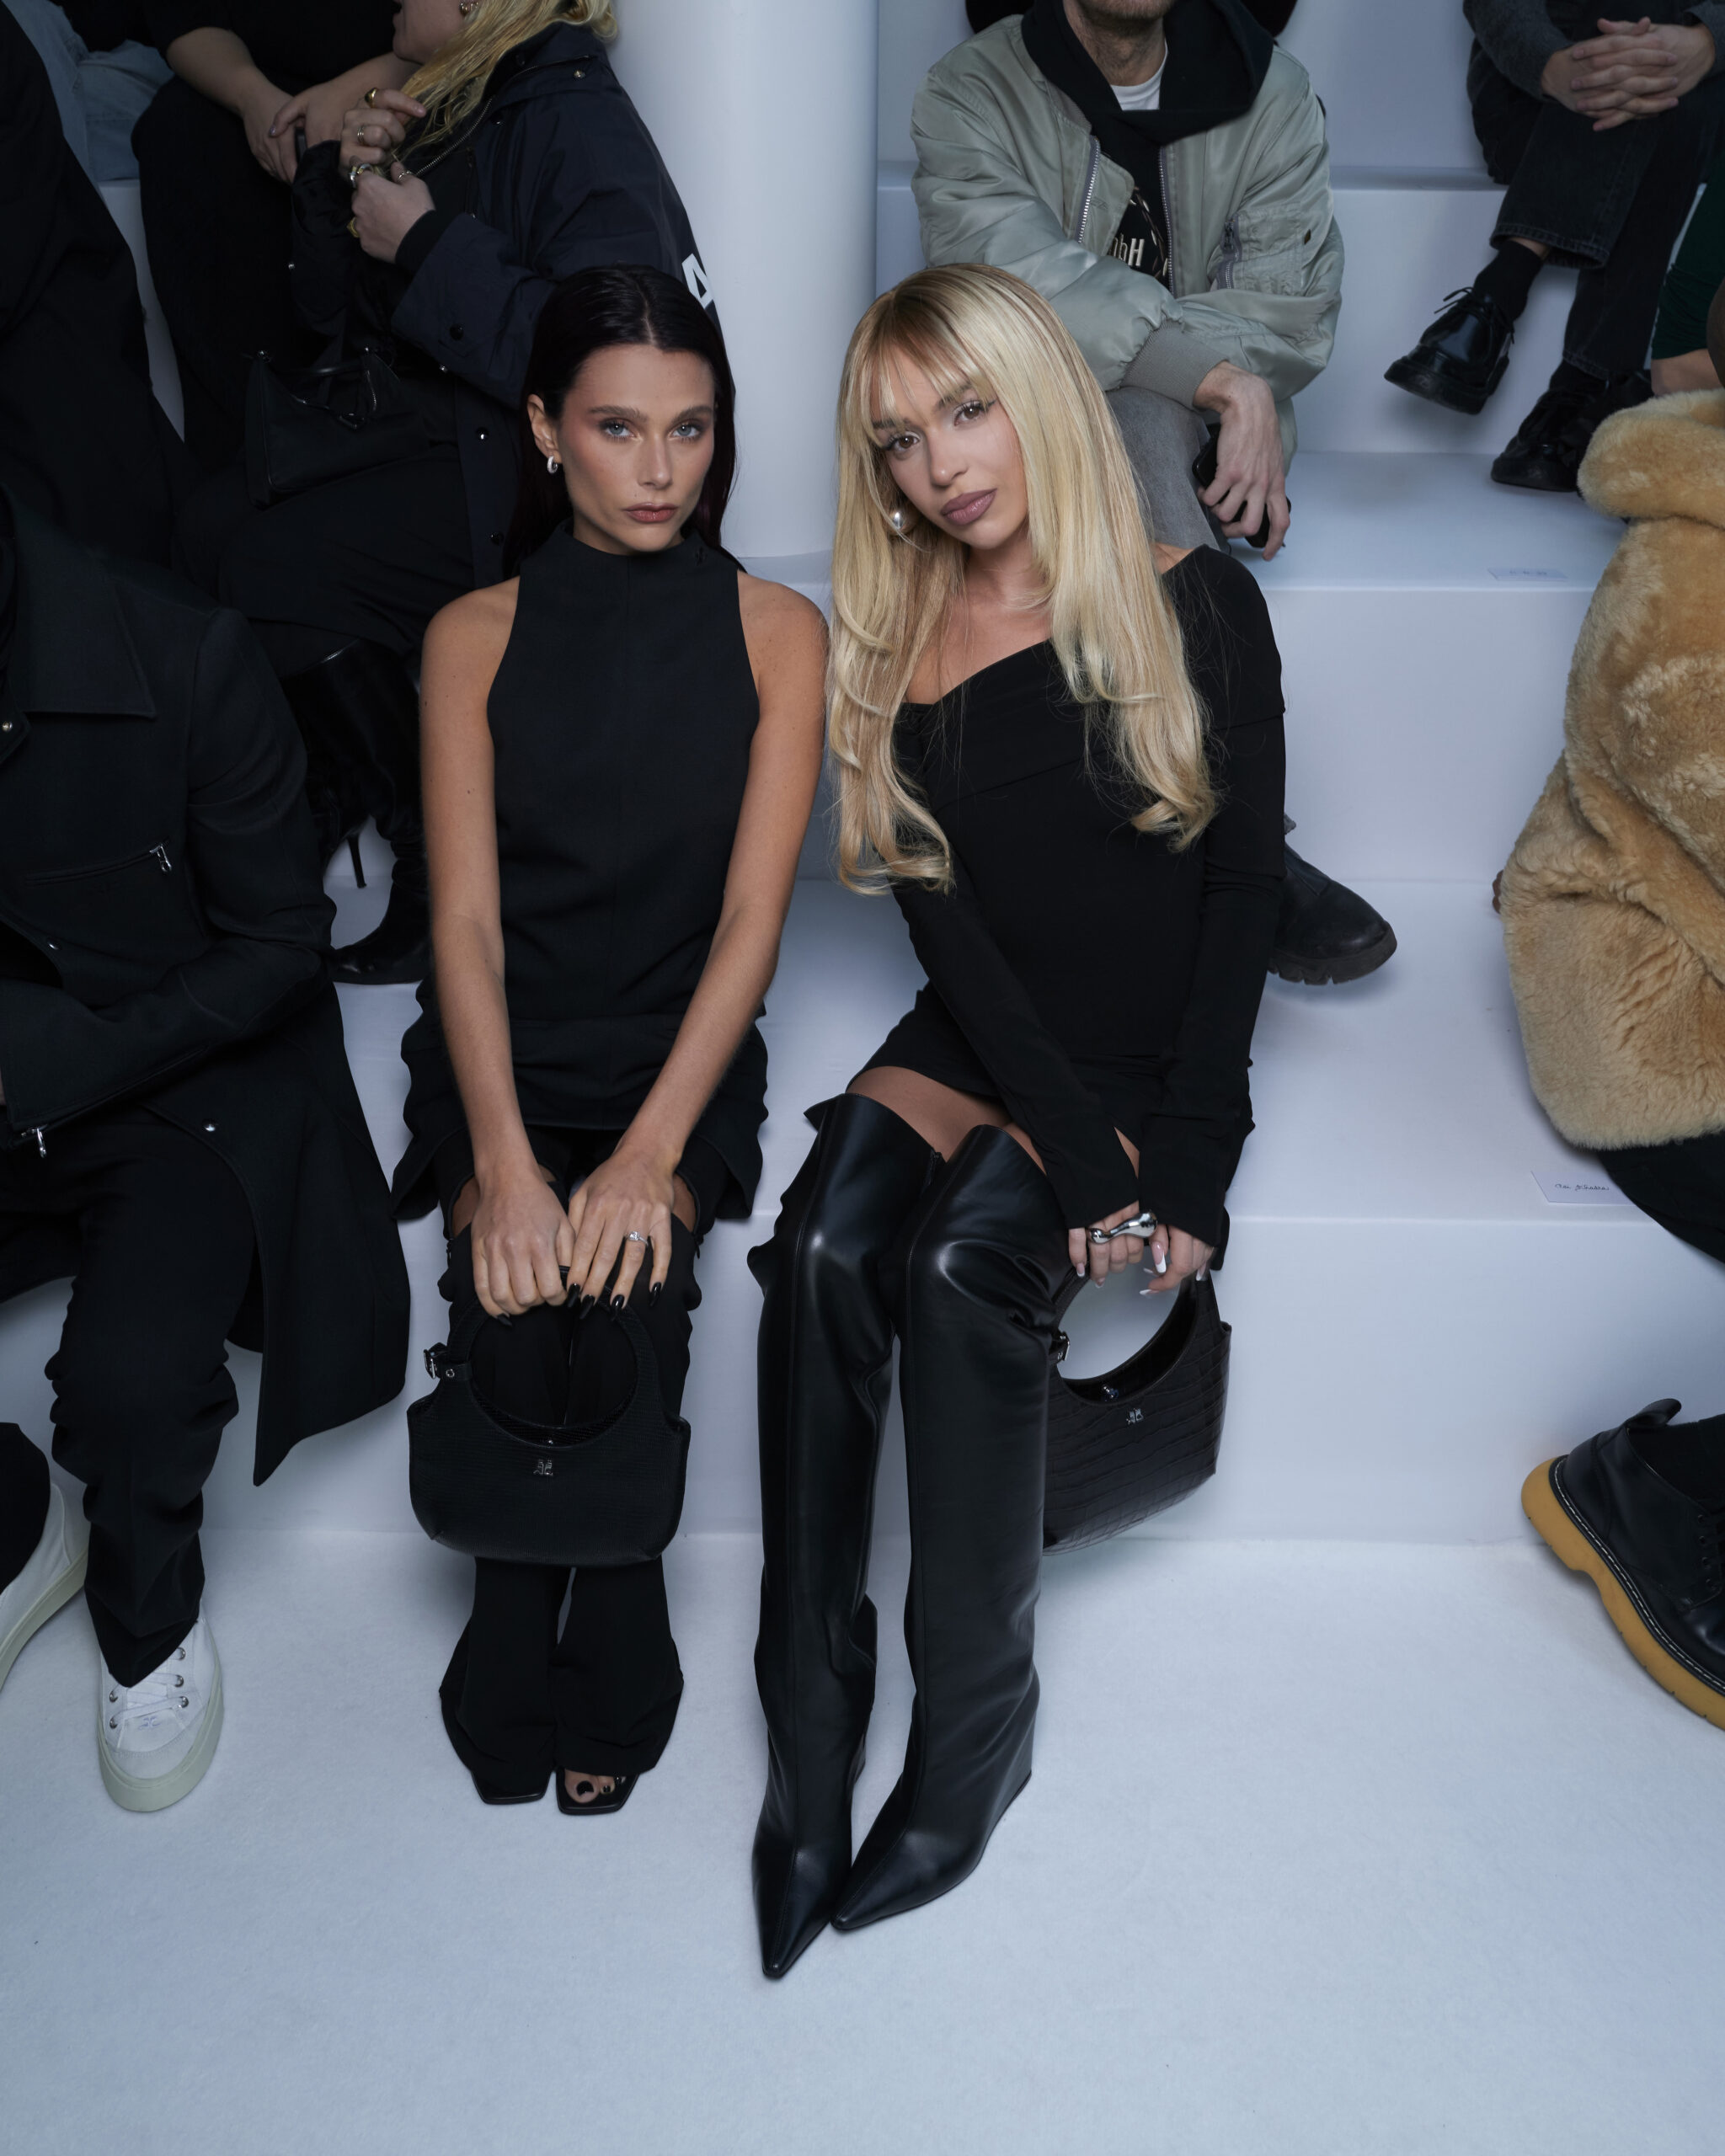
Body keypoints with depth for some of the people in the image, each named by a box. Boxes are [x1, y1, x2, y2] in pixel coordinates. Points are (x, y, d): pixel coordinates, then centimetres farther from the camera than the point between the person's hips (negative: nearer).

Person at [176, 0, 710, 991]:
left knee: (281, 569, -19)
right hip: (439, 430, 8)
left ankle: (440, 859, -4)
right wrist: (345, 180, 0)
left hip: (541, 473, -8)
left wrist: (429, 247, -19)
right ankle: (341, 793, 9)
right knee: (214, 523, -7)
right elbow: (339, 312, 18)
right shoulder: (440, 108, 14)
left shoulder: (579, 122, -13)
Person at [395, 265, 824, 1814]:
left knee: (627, 1302, -26)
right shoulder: (476, 637, 5)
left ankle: (604, 1677, 4)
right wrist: (503, 1164, -19)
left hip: (681, 1055, 0)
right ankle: (525, 1679, 6)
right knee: (524, 1324, -24)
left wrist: (648, 1157, -18)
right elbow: (465, 917, -4)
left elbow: (751, 914, -6)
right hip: (502, 1058, 1)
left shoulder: (777, 633, 3)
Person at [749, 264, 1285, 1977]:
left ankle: (978, 1721, -14)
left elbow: (1244, 889, -3)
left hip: (1156, 1063, -2)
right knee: (825, 1244, -27)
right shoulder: (895, 659, 7)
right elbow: (950, 930, -1)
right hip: (982, 1055, 3)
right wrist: (1083, 1156, -14)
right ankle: (810, 1732, -18)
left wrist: (1182, 1161, -13)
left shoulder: (1198, 608, 1)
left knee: (960, 1262, -30)